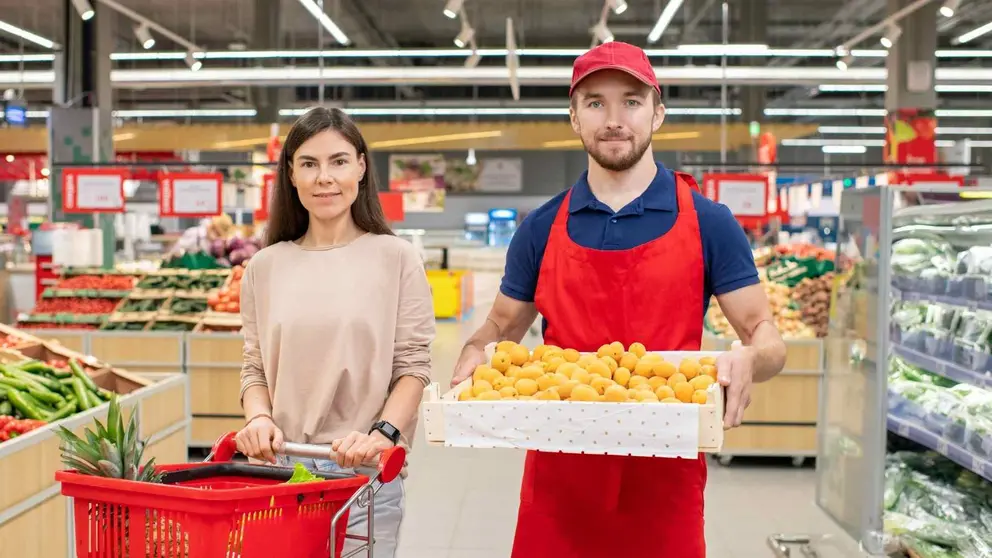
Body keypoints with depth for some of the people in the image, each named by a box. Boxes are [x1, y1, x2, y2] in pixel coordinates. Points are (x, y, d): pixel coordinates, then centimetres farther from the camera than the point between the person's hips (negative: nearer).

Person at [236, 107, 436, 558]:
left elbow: (413, 367, -3)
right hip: (279, 469, 3)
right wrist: (258, 417, -8)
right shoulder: (265, 267, 8)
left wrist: (382, 433, -18)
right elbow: (255, 367, 10)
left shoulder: (396, 259, -1)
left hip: (366, 472, -2)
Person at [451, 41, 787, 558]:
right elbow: (502, 327, 15)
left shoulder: (708, 224, -1)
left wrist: (748, 359, -21)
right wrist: (474, 353, -7)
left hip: (665, 481, -1)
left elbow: (766, 338, 2)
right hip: (557, 481, 2)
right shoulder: (542, 229, 4)